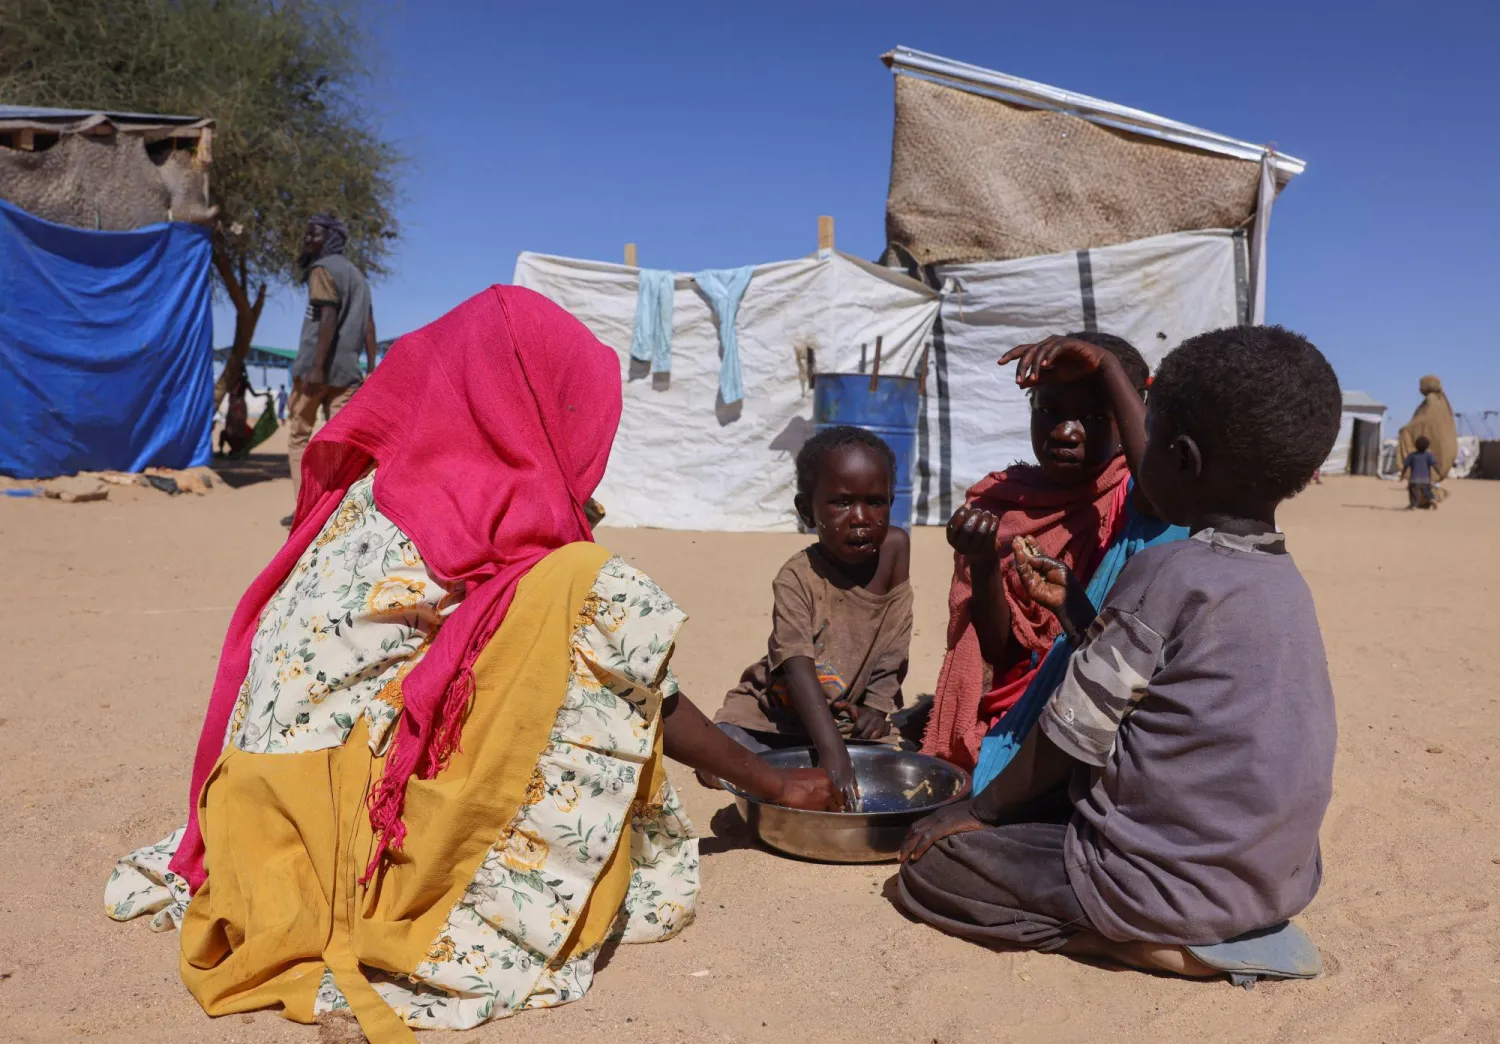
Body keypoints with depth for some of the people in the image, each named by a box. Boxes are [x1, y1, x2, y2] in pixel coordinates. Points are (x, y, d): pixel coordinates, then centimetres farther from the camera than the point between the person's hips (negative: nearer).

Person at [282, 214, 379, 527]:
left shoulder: (322, 268, -4)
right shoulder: (357, 274, 21)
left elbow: (328, 319, -17)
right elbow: (369, 326, 17)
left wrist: (317, 367, -22)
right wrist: (371, 368, 14)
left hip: (316, 365, -6)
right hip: (347, 367, 6)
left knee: (299, 436, 5)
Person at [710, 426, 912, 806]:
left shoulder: (895, 548, -10)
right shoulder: (798, 579, -22)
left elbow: (894, 650, 1)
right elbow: (799, 670, -32)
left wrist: (878, 705, -12)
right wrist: (832, 755, -44)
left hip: (848, 722, 4)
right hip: (772, 717, -3)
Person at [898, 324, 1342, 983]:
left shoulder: (1165, 572, -21)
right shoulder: (1284, 581, 4)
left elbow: (1073, 733, -14)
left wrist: (977, 811, 0)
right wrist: (1071, 605, 16)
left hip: (1172, 880, -9)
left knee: (929, 863, 2)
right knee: (1040, 809, 28)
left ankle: (1149, 944, -7)